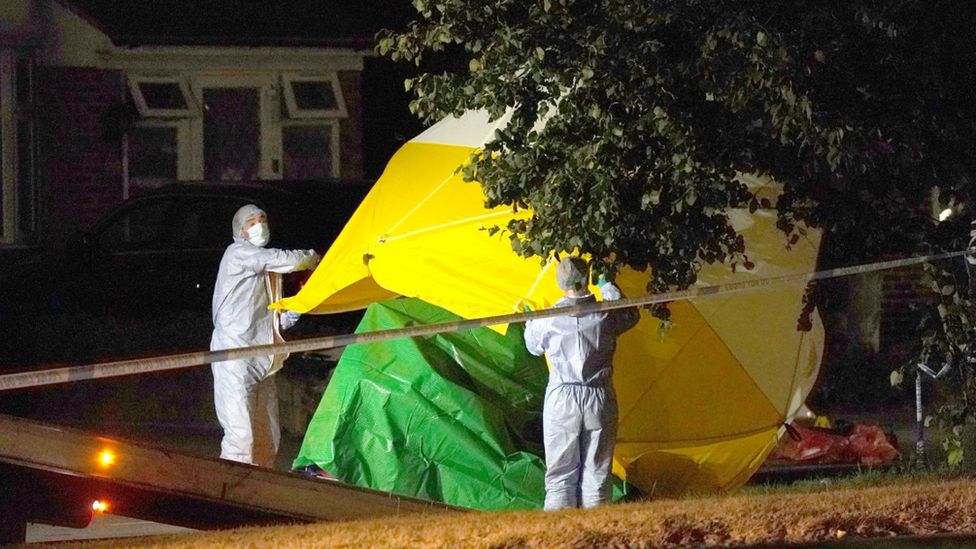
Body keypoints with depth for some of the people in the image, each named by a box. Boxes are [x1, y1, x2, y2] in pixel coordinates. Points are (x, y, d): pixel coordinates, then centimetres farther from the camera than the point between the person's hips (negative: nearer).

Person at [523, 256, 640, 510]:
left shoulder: (548, 320, -7)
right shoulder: (605, 315, -5)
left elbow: (534, 346, 14)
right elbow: (631, 314, 19)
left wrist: (529, 320, 35)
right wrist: (606, 285, 33)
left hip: (561, 400, -1)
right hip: (599, 399, 1)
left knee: (560, 475, 4)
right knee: (596, 474, 6)